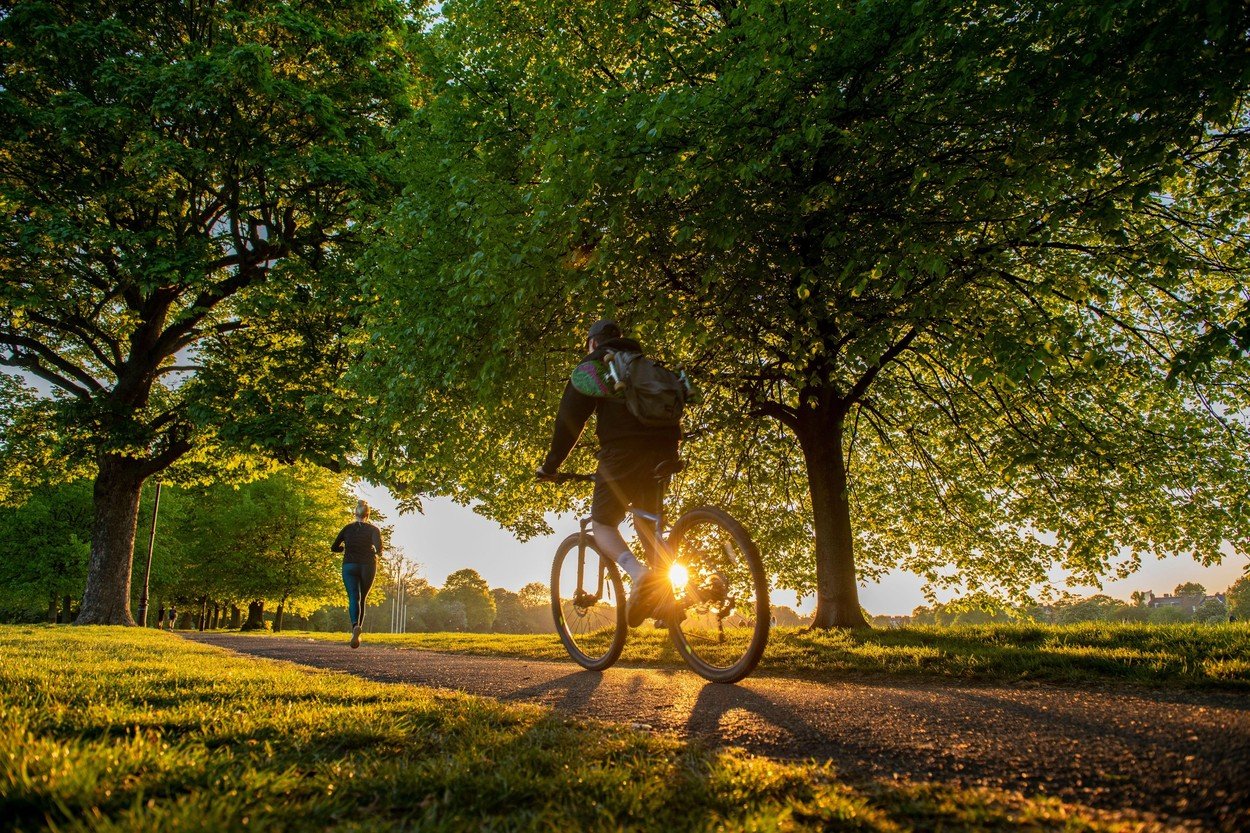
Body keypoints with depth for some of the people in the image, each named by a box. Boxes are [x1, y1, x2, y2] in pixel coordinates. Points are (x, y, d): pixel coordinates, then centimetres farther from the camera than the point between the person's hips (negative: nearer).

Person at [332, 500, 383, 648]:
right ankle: (357, 631, 13)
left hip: (349, 566, 0)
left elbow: (334, 547, 8)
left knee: (354, 599, -10)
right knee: (362, 599, 15)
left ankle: (355, 626, -37)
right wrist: (377, 553, 6)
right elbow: (378, 545, -16)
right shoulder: (373, 529, 0)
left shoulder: (347, 528, 6)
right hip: (368, 566, 0)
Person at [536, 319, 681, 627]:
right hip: (663, 450, 6)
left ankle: (639, 573, -27)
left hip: (622, 449, -6)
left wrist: (551, 465, 9)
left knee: (602, 523, 2)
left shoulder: (593, 364, 12)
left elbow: (570, 417, 4)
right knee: (648, 523, 20)